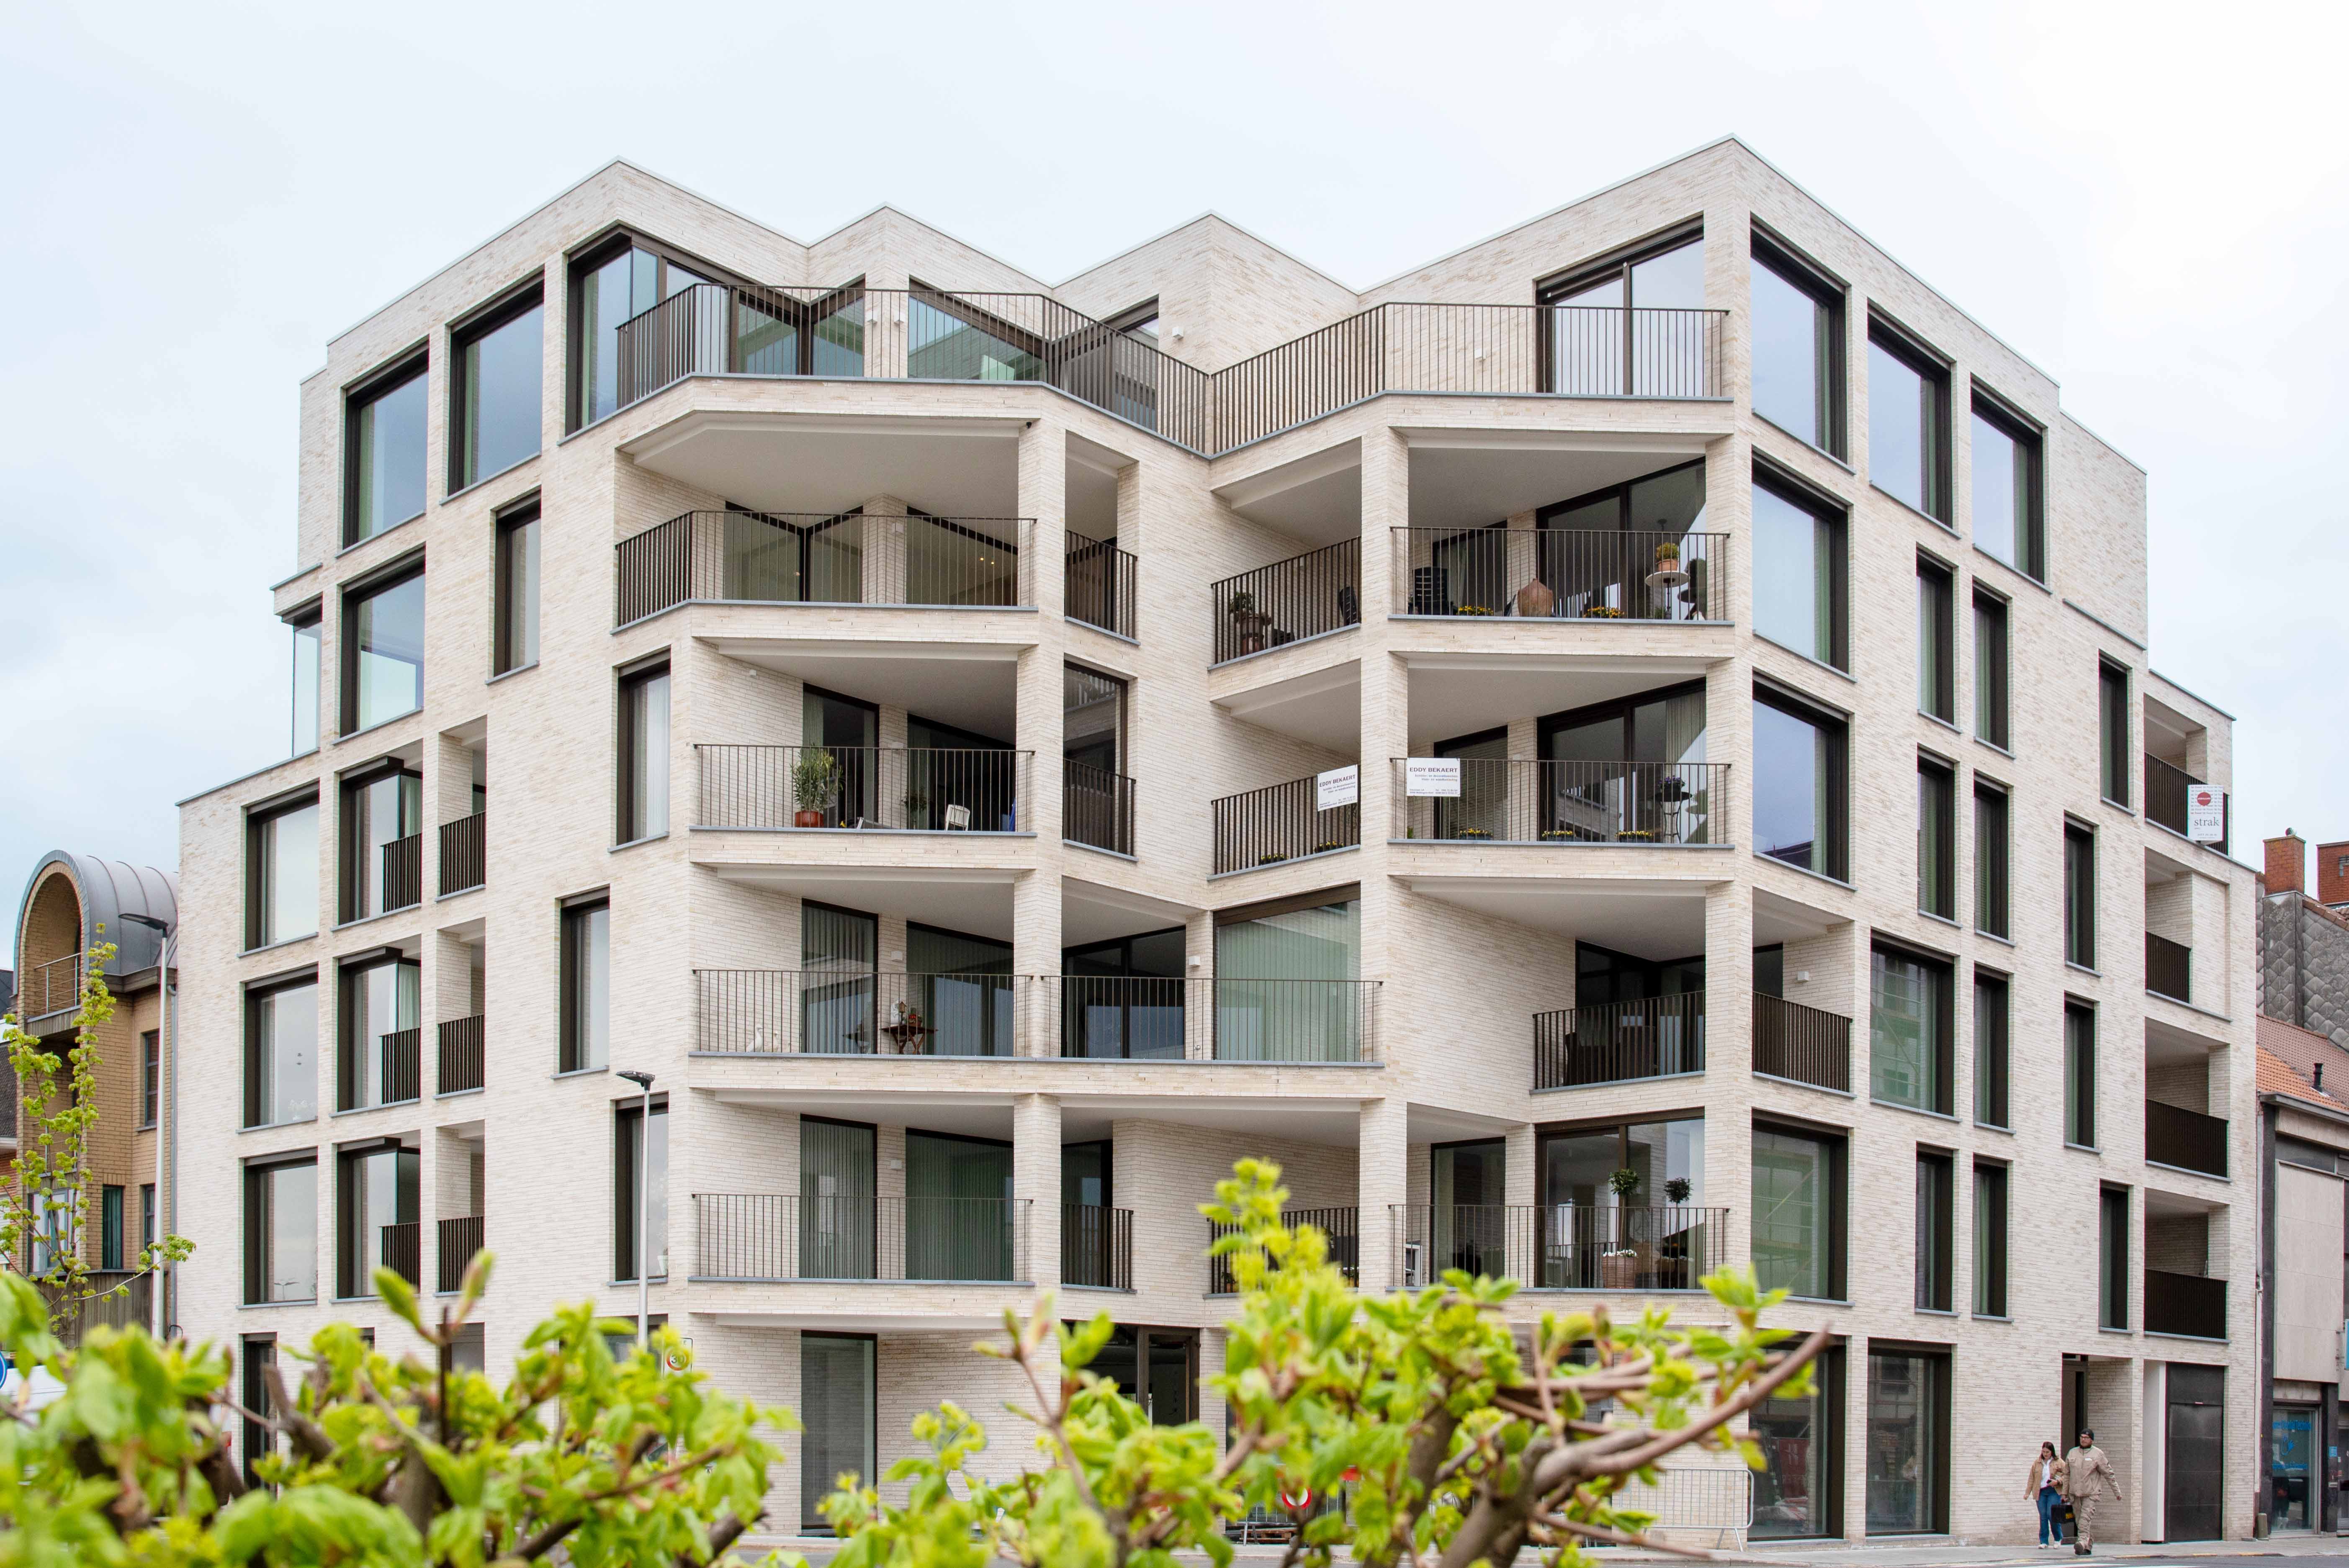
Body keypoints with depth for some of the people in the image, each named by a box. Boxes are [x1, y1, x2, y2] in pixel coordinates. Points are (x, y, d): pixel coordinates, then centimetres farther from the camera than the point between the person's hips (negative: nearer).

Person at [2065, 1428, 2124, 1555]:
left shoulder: (2097, 1454, -1)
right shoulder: (2072, 1453, 11)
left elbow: (2109, 1474, 3)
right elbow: (2067, 1474, 17)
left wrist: (2117, 1492, 4)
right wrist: (2064, 1492, 15)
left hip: (2091, 1493, -5)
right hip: (2075, 1494, 5)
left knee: (2086, 1518, -18)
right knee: (2079, 1520, 5)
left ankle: (2083, 1543, -29)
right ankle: (2088, 1547, 15)